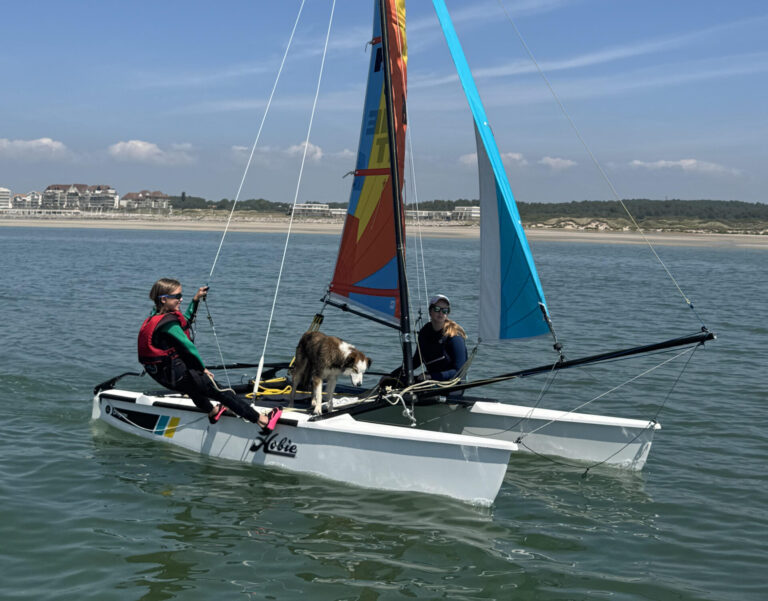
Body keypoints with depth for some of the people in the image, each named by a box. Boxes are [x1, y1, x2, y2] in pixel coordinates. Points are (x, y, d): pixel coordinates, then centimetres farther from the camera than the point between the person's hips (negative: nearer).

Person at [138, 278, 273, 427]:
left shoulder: (155, 317, 8)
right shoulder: (168, 323, -22)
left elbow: (185, 321, 24)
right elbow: (188, 347, -18)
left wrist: (195, 299, 24)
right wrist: (203, 368, -4)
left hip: (163, 376, 10)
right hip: (179, 376, -10)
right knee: (223, 392, -3)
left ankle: (211, 411, 53)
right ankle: (261, 420, 1)